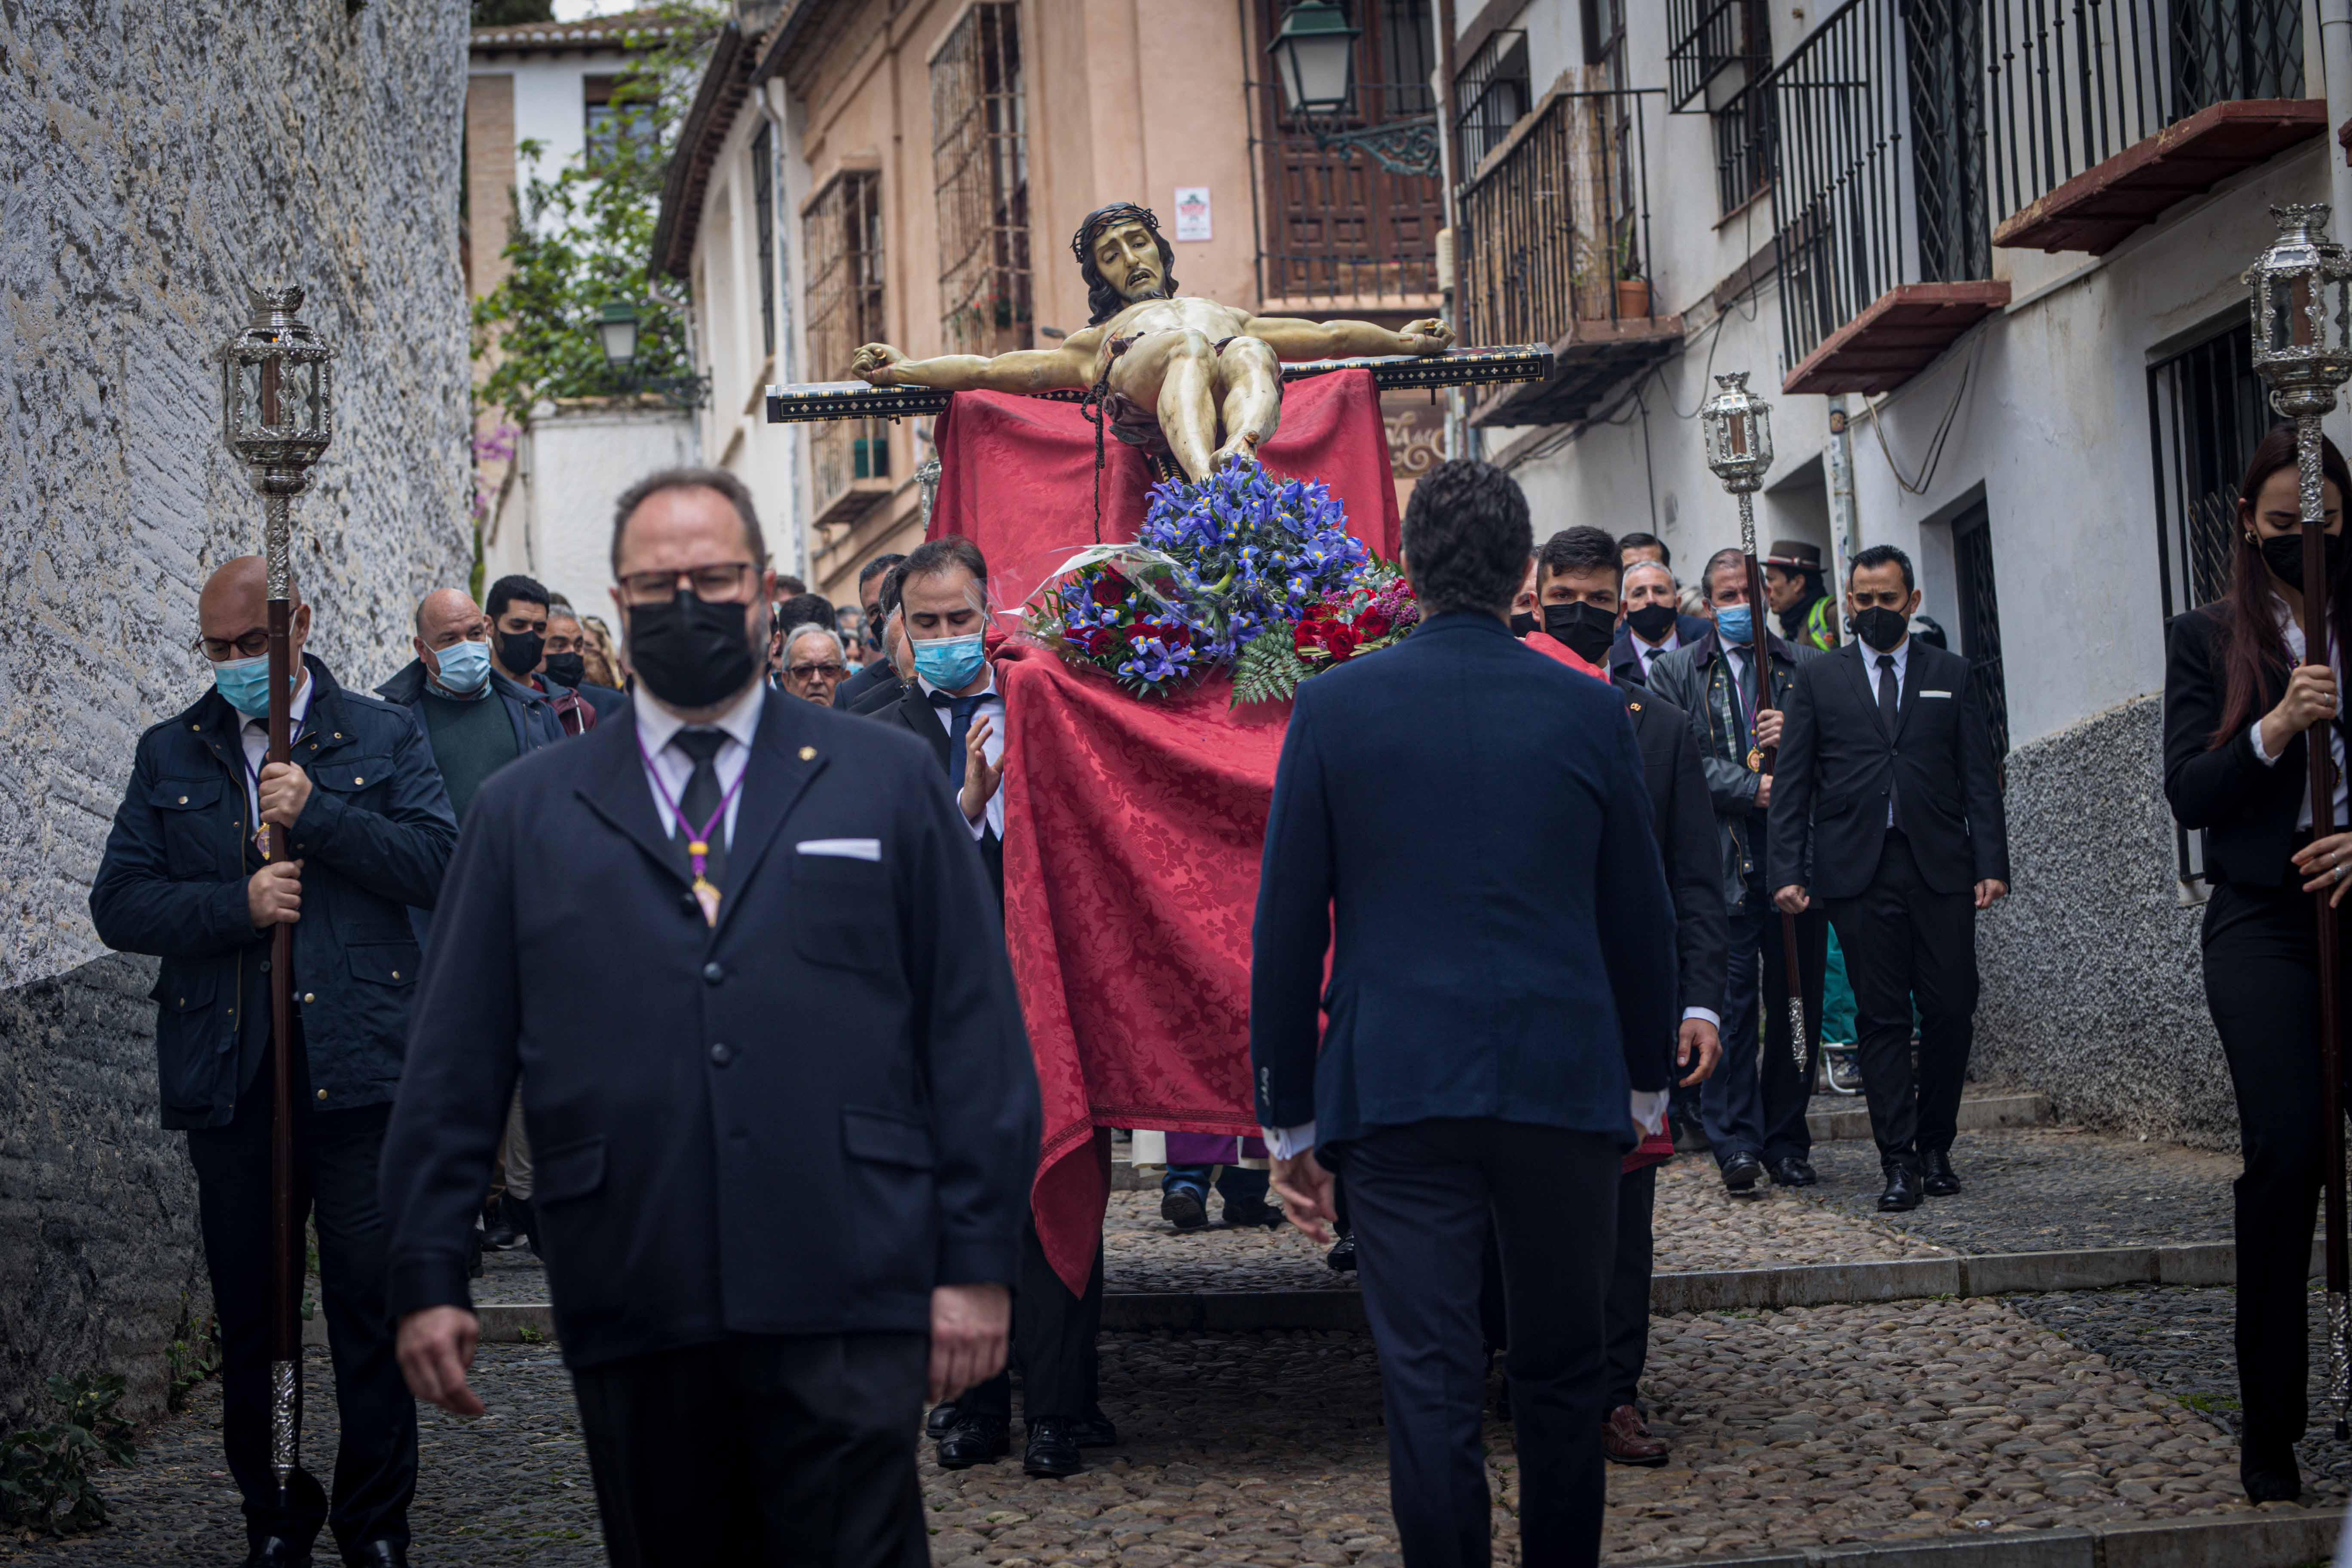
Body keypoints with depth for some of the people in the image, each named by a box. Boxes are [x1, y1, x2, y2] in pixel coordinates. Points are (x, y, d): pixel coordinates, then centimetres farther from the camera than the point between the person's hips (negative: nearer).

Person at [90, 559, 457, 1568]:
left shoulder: (382, 737, 7)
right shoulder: (169, 754, 12)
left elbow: (442, 861, -5)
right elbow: (118, 904, 4)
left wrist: (318, 813, -13)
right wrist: (237, 905, -10)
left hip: (357, 1068, -2)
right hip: (228, 1081, 2)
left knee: (372, 1307, -2)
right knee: (247, 1315, 9)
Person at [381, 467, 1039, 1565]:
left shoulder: (888, 782, 10)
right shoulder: (525, 812, 13)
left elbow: (974, 1032, 6)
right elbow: (453, 1064, 11)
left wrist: (977, 1262, 0)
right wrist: (427, 1276, 5)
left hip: (841, 1307, -1)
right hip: (632, 1310, 2)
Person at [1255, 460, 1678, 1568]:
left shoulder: (1333, 708, -1)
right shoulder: (1589, 711, 2)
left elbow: (1286, 928, 0)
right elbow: (1640, 921, 7)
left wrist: (1289, 1120, 6)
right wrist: (1646, 1085, 21)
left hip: (1397, 1093, -1)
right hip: (1566, 1088, 2)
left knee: (1428, 1386, -1)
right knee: (1561, 1380, 15)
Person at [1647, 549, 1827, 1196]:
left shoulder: (1802, 666, 14)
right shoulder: (1678, 671, 9)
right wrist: (1752, 787, -13)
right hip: (1723, 855, -2)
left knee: (1796, 996, 4)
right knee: (1732, 998, -7)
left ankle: (1786, 1141, 14)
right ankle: (1737, 1143, -4)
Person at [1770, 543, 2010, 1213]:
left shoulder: (1950, 674, 12)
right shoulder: (1818, 679, 10)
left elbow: (1979, 776, 8)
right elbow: (1793, 783, 6)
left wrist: (1991, 864, -1)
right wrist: (1789, 871, -3)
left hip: (1940, 865, 1)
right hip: (1859, 872, -1)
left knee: (1952, 1011, -1)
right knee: (1881, 1017, -2)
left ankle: (1935, 1146, 15)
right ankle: (1899, 1162, 1)